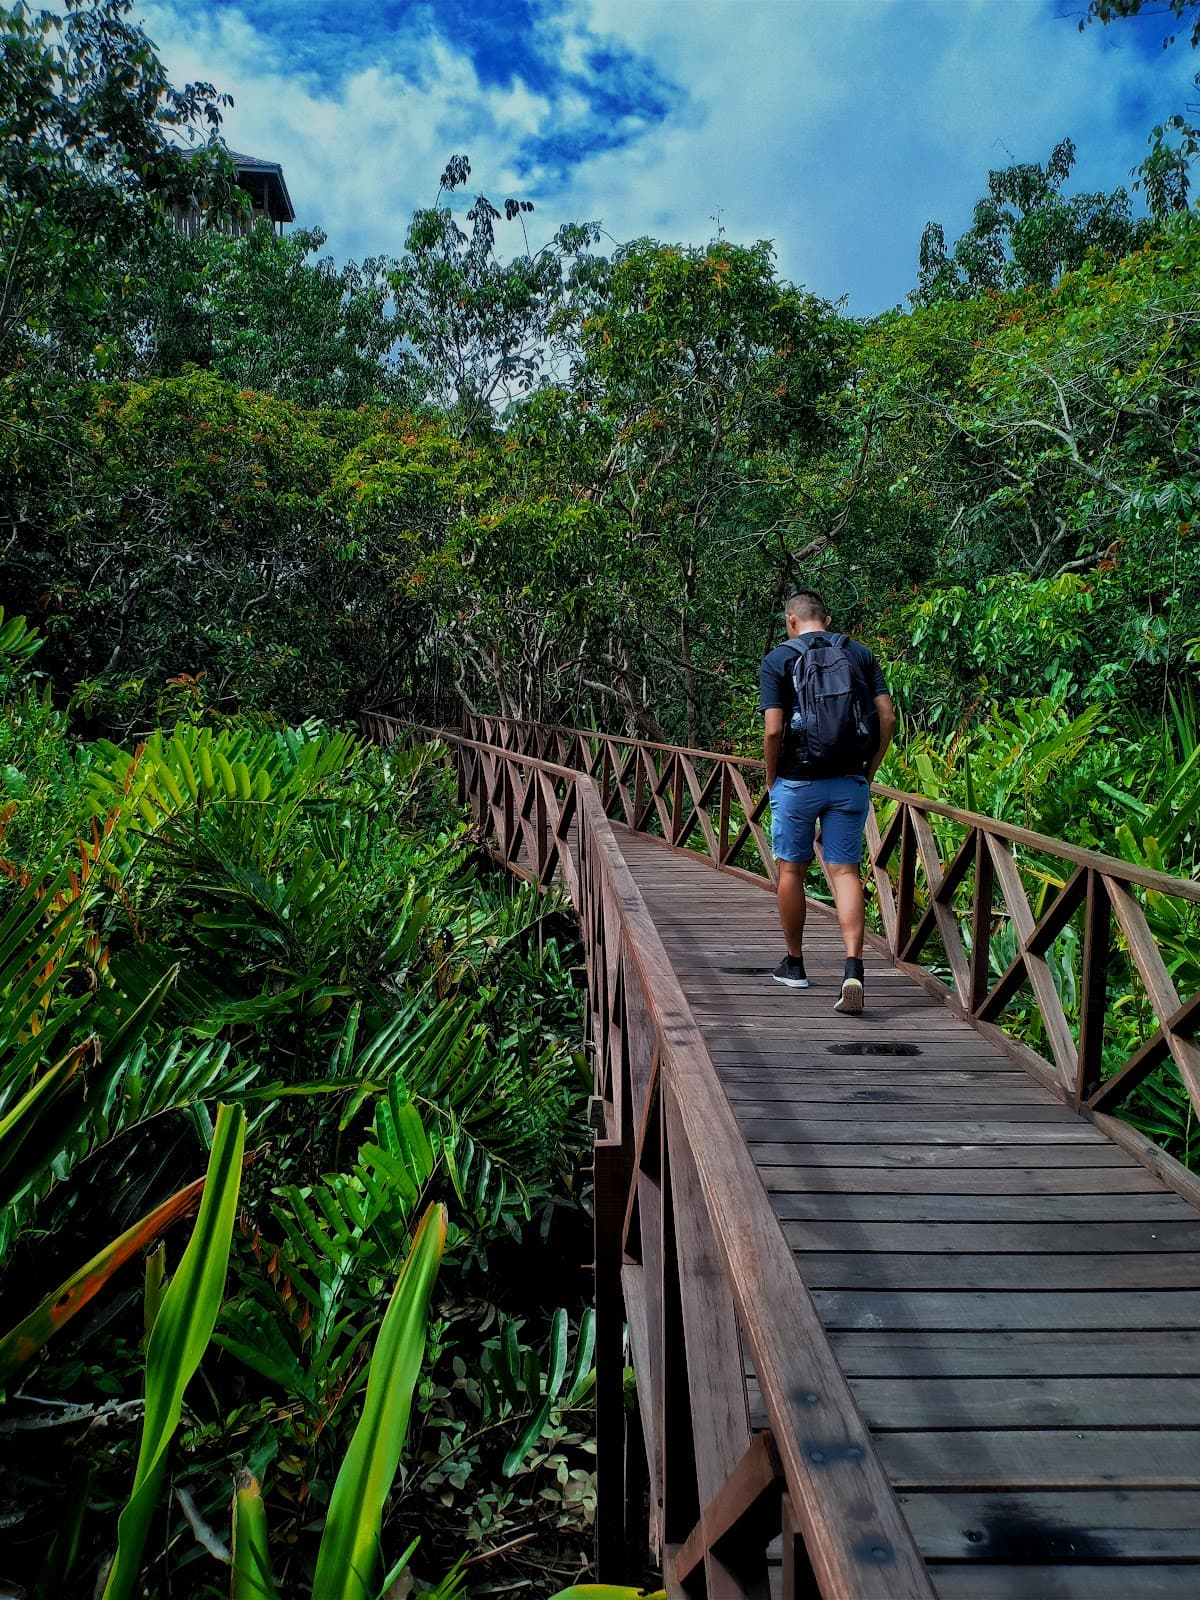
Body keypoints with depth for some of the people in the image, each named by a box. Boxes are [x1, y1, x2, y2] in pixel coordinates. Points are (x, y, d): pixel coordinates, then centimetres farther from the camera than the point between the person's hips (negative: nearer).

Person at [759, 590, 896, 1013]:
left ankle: (794, 964, 25)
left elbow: (773, 730, -12)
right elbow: (888, 717, 0)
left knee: (792, 870, 13)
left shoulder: (777, 660, -3)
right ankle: (853, 967, -14)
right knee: (845, 872, 3)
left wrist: (770, 778, 2)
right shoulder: (859, 653, 7)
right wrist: (870, 770, 9)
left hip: (797, 782, -2)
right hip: (850, 782, 2)